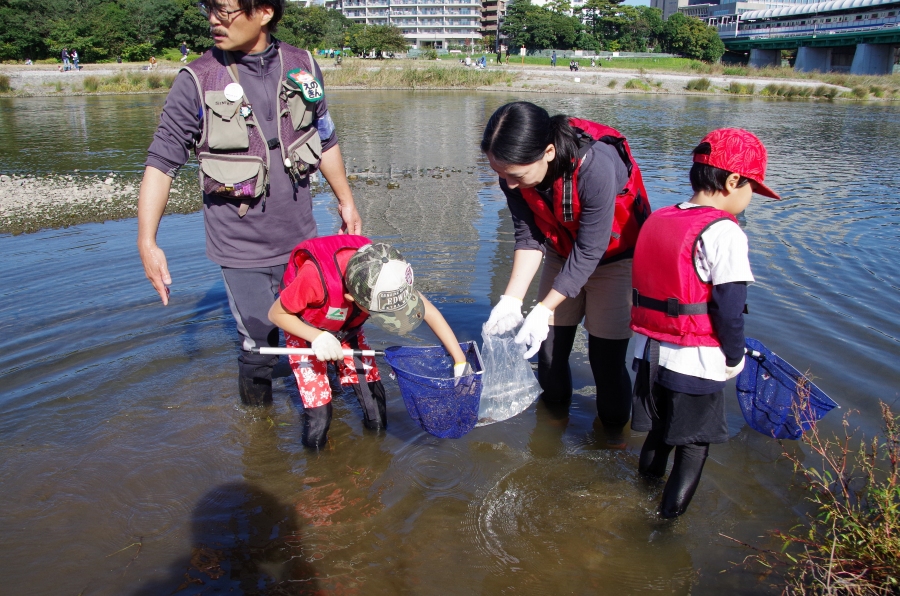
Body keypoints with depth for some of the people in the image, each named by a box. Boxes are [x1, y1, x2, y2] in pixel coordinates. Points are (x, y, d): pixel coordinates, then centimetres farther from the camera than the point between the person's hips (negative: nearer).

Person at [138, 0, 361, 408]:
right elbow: (161, 163, -10)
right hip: (241, 249, -3)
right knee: (258, 343, 2)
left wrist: (346, 200, 18)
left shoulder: (303, 67, 0)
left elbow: (325, 141, 13)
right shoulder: (197, 82, -11)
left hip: (301, 239, 4)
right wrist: (147, 242, -17)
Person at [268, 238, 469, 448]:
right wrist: (317, 337, -35)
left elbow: (430, 312, -19)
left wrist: (460, 362, -22)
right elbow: (276, 314, -22)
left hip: (348, 332, 3)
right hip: (305, 334, -3)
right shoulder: (316, 277, -42)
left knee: (377, 423, -3)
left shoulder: (382, 276, -29)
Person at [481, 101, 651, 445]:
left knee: (606, 355, -4)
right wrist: (511, 300, -23)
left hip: (615, 258, -4)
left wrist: (543, 311, -30)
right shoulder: (514, 169, -20)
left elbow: (588, 252, -30)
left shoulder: (596, 165, -37)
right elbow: (529, 238, -13)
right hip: (563, 254, 5)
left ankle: (613, 428, 23)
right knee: (549, 348, 5)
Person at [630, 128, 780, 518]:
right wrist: (734, 358, -2)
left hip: (649, 352, 7)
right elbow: (729, 308, -17)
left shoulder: (657, 220, 6)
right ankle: (669, 515, 17)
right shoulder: (723, 231, -17)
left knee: (659, 432, 24)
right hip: (695, 363, -7)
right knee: (694, 444, 11)